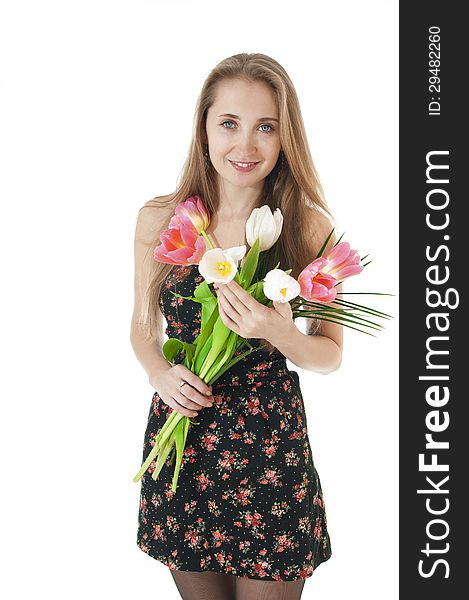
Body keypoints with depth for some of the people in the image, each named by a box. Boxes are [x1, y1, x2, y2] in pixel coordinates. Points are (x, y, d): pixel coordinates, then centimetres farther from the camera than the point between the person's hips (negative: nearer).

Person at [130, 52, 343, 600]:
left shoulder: (311, 227, -9)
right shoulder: (158, 219, -3)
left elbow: (330, 355, -1)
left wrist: (279, 334, -21)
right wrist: (159, 372, -11)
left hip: (271, 439, -2)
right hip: (179, 431, 2)